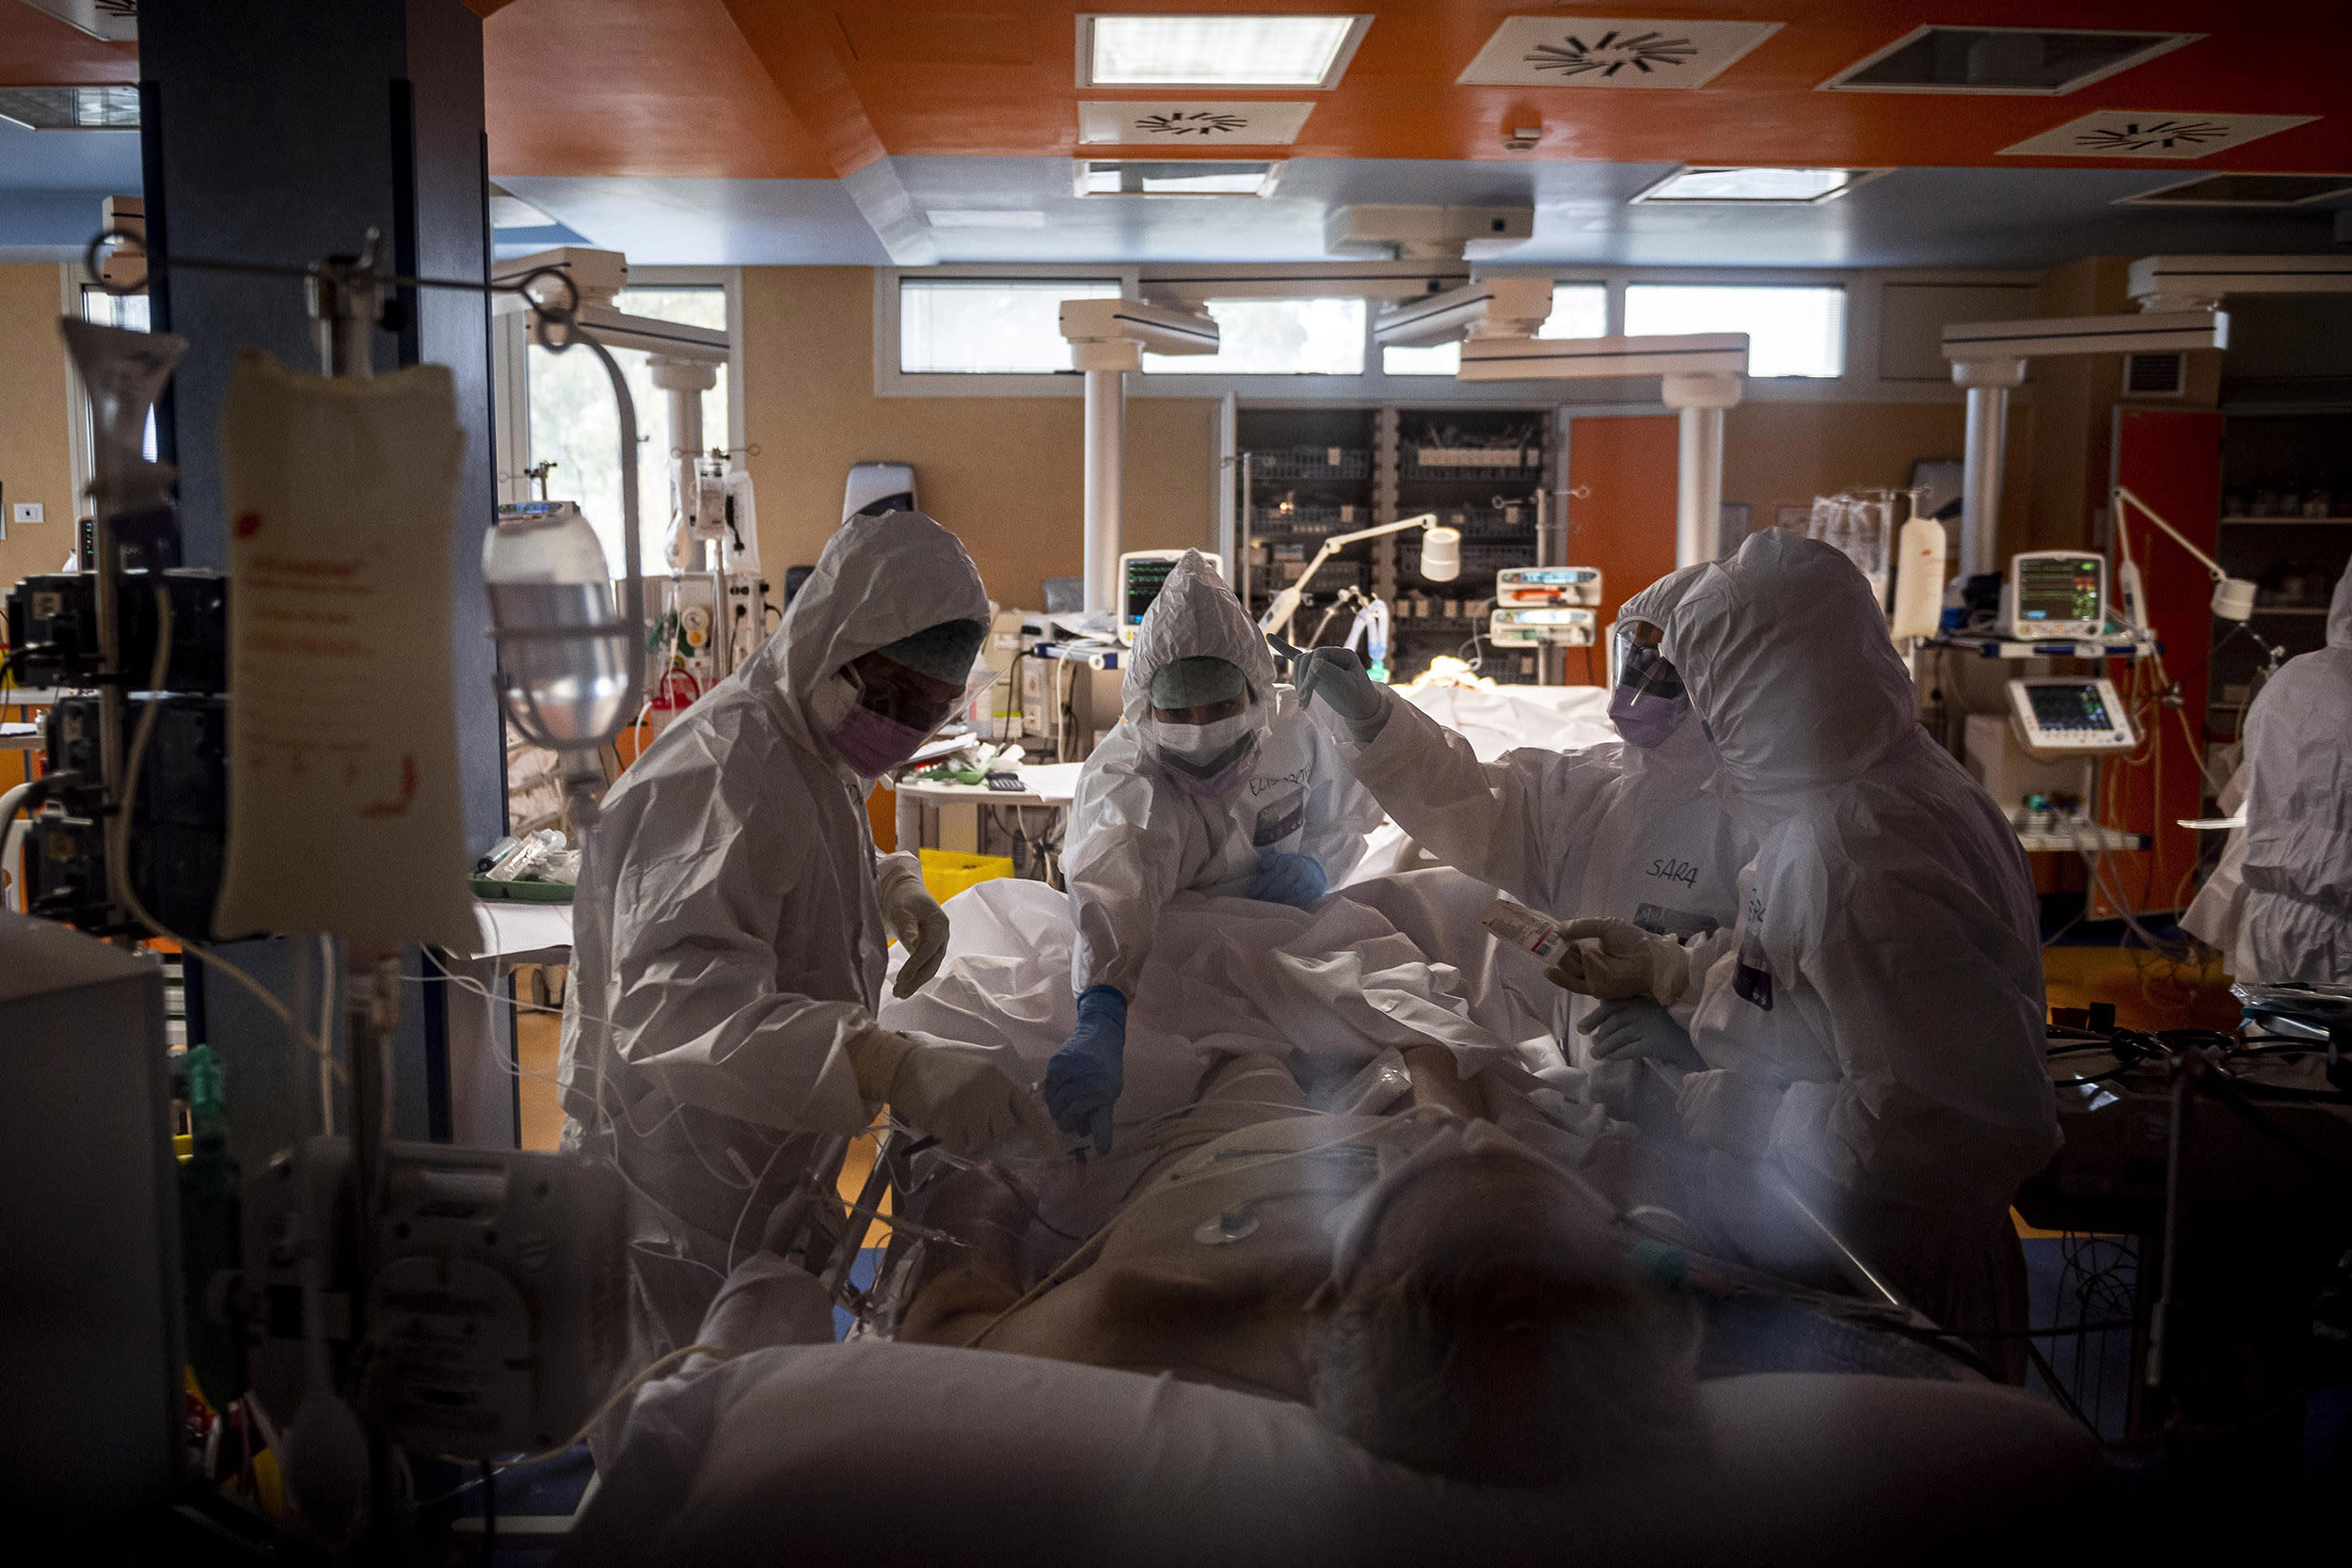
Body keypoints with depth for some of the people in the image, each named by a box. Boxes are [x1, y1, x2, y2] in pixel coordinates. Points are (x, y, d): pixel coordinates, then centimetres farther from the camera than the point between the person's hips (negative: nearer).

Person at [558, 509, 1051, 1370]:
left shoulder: (815, 750, 5)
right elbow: (675, 1001, -42)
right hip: (678, 1220, -9)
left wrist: (888, 886, 1)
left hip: (762, 1185, 9)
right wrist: (895, 1066, -56)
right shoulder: (722, 774, -27)